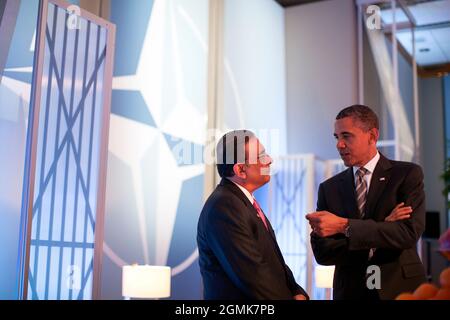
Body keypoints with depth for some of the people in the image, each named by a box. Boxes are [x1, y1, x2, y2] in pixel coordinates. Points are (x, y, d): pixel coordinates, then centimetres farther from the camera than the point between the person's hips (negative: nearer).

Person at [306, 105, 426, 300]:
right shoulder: (329, 188, 1)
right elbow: (322, 253, -6)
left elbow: (409, 233, -18)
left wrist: (344, 226, -26)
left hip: (401, 289, -2)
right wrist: (382, 227, -16)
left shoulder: (408, 174, -6)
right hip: (350, 291, 2)